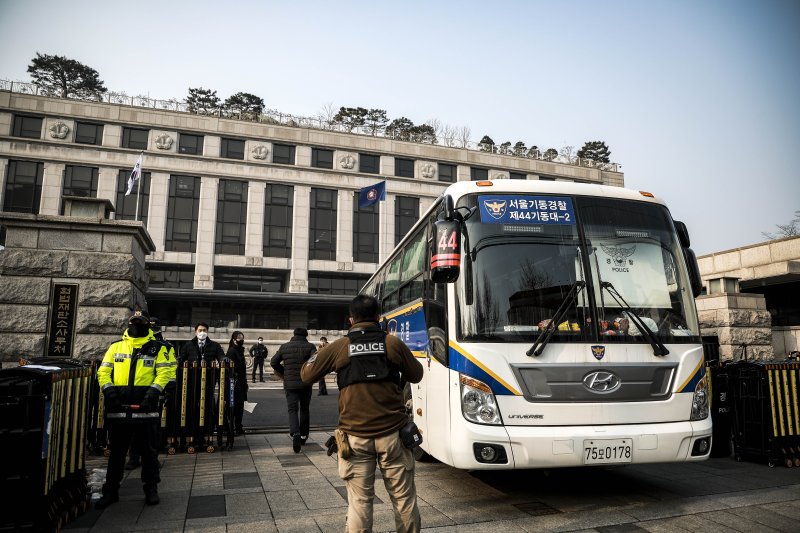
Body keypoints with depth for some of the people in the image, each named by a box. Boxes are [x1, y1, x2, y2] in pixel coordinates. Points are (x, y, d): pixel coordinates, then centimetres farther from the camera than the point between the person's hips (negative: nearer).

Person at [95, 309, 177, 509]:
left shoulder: (158, 348, 4)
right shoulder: (115, 347, 13)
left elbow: (165, 371, -4)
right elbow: (104, 371, 8)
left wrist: (154, 390, -19)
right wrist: (108, 388, -9)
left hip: (146, 408, -2)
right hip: (118, 408, 2)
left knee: (149, 451, 7)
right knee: (116, 451, 12)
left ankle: (151, 489, 19)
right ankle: (110, 491, 24)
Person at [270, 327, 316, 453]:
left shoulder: (284, 347, 3)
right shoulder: (310, 347, -5)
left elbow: (273, 362, 6)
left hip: (289, 384, 0)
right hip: (306, 384, 0)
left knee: (292, 410, 2)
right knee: (304, 409, 17)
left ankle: (295, 433, -22)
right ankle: (303, 435, 25)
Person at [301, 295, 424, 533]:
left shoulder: (339, 347, -3)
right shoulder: (393, 343, -2)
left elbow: (307, 375, 8)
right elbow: (416, 375, 12)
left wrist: (314, 358, 26)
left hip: (355, 436, 0)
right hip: (392, 433, 1)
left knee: (359, 500, 7)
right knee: (404, 497, 12)